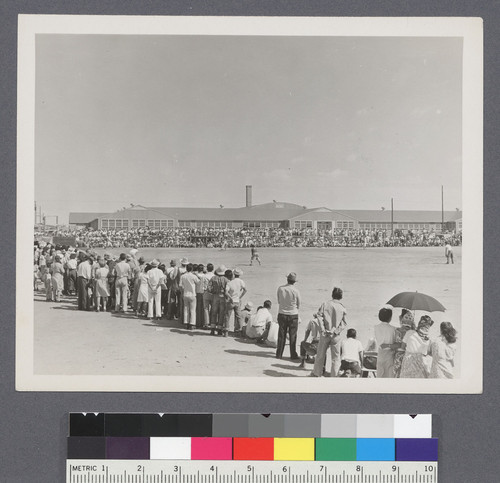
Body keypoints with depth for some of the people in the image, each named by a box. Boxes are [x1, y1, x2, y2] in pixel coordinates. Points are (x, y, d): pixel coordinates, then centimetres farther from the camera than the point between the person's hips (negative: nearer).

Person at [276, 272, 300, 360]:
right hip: (293, 315, -2)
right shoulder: (296, 291, -14)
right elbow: (299, 305, -2)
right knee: (293, 336, 7)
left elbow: (279, 301, 4)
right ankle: (293, 355, 11)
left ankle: (279, 354, 16)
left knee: (281, 335, 11)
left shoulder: (280, 289, -7)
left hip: (282, 314, 3)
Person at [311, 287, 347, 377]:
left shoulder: (325, 304, -1)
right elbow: (344, 324, -5)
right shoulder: (342, 308, 0)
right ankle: (334, 375, 9)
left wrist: (323, 329, -11)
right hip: (336, 336, 0)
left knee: (320, 355, 15)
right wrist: (336, 331, -6)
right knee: (336, 357, 10)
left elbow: (320, 317, -10)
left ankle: (317, 373, 27)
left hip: (325, 333, 1)